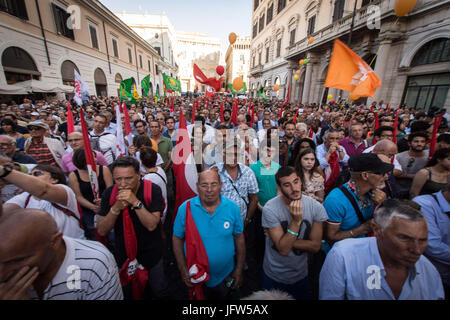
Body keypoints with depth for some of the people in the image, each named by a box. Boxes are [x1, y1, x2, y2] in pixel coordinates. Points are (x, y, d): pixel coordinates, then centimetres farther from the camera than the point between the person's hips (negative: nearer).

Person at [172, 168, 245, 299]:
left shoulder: (233, 208, -16)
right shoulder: (185, 208, -19)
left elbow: (239, 238, -6)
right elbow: (177, 239, -8)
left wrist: (239, 269, -2)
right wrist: (183, 270, -9)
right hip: (196, 276, 0)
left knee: (224, 296, 28)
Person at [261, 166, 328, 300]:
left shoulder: (316, 207, -16)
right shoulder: (270, 209, -26)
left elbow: (315, 246, -13)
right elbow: (283, 249, -25)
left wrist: (284, 240, -21)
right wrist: (296, 220, -34)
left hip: (301, 274, 3)